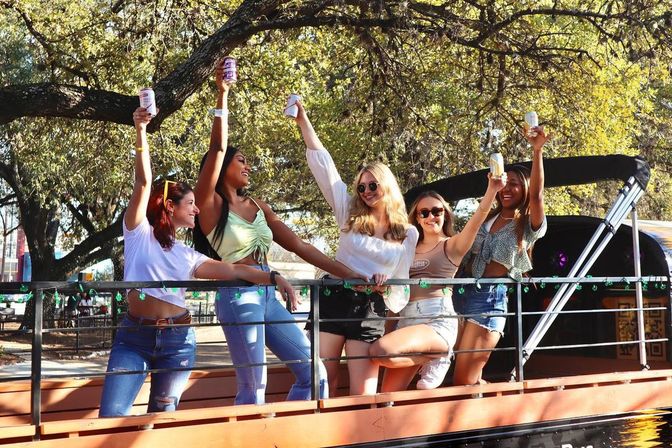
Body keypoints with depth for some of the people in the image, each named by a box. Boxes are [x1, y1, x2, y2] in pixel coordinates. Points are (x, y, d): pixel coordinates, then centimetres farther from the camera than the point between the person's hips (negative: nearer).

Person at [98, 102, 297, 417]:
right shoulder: (139, 233, 3)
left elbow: (232, 270, 8)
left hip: (178, 340, 4)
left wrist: (274, 277, -5)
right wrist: (141, 132, -17)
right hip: (134, 335, -4)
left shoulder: (188, 256, 14)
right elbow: (143, 182, -7)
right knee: (111, 415, -12)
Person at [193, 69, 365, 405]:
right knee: (254, 387, -6)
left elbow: (299, 246, 13)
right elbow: (218, 148, -15)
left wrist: (349, 274, 8)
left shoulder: (257, 207, 16)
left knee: (313, 373, 5)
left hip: (267, 297, 7)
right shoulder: (211, 204, -2)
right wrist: (222, 94, -19)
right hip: (238, 297, -7)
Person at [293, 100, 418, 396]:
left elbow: (401, 280, 13)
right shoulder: (350, 214, 8)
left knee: (363, 394, -3)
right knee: (321, 386, -1)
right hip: (334, 299, 0)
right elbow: (322, 165, 1)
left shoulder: (409, 233, 8)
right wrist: (303, 121, -4)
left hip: (371, 309, 0)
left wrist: (386, 287, -11)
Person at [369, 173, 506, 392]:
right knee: (388, 398, -5)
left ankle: (435, 358, -6)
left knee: (381, 351, -30)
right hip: (407, 320, 6)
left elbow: (477, 219, -12)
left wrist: (492, 189, -29)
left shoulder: (452, 245, 6)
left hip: (438, 320, -5)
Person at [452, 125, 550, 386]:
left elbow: (536, 195, -19)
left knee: (464, 382, -7)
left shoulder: (528, 226, 0)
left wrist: (537, 151, -28)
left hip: (490, 297, -6)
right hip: (462, 292, 6)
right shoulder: (487, 218, 17)